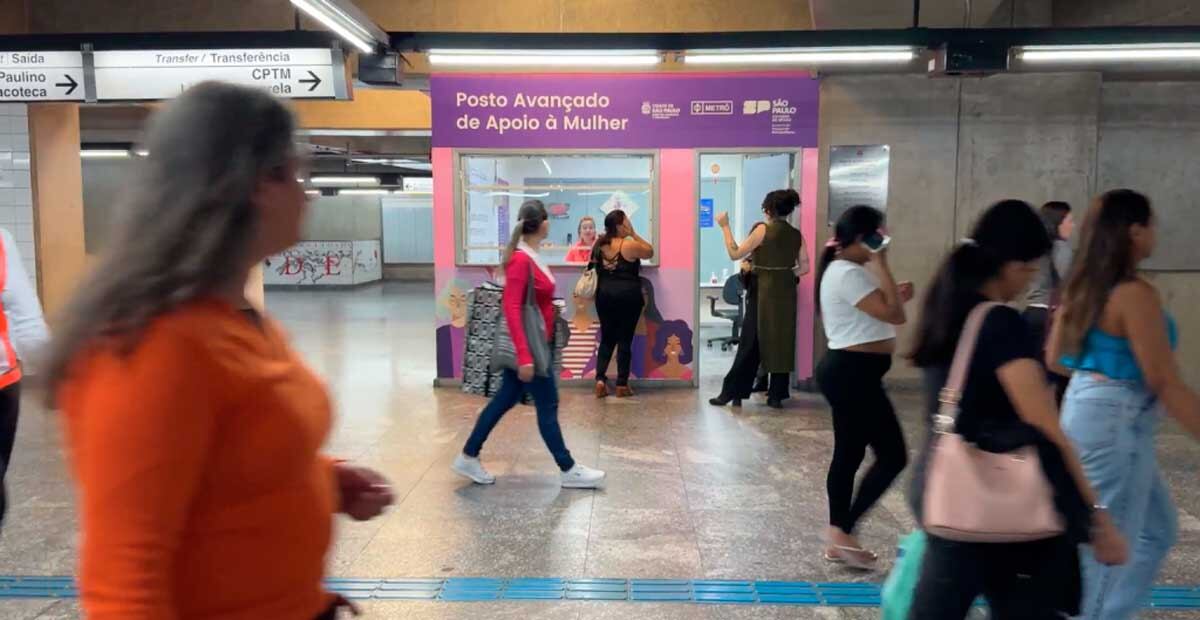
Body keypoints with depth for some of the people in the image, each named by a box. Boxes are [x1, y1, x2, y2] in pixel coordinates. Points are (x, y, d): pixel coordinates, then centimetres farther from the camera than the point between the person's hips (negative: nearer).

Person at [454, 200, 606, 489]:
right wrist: (524, 356, -28)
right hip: (528, 345, -9)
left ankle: (468, 457, 24)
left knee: (504, 400, 15)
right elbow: (511, 309, -25)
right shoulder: (521, 260, -21)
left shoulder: (531, 256, 7)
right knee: (547, 406, 2)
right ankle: (569, 471, 15)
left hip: (532, 344, 9)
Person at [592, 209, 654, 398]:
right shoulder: (629, 245, -12)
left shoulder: (600, 244, 5)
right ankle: (622, 384, 4)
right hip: (628, 296, -5)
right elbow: (650, 252, 3)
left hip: (604, 295, 5)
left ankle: (600, 379, 0)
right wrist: (634, 234, 1)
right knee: (625, 340, 1)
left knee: (607, 338, 13)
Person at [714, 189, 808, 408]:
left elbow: (735, 254, -8)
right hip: (787, 293, 5)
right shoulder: (796, 235, 6)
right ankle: (776, 395, 11)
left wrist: (725, 226, -1)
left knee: (751, 342, 0)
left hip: (764, 292, -4)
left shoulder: (763, 229, -9)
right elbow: (804, 267, 8)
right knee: (782, 341, 8)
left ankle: (733, 392, 6)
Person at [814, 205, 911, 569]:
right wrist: (880, 264, -18)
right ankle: (843, 533, 2)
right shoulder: (848, 274, -18)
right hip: (854, 374, -11)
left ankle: (839, 539, 21)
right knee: (893, 456, -4)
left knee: (848, 455, 14)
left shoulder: (844, 271, 16)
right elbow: (894, 316, -22)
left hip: (847, 371, 11)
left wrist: (895, 297, 10)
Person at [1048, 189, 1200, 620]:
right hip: (1115, 421, -9)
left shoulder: (1083, 288, 7)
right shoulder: (1135, 294, -19)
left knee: (1157, 530, 22)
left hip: (1085, 407, 9)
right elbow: (1163, 381, -19)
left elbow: (1054, 358, 14)